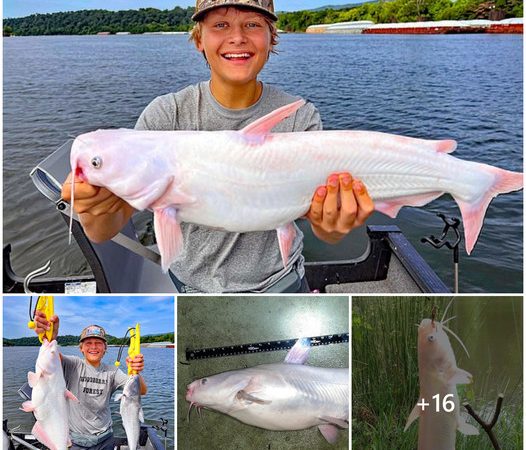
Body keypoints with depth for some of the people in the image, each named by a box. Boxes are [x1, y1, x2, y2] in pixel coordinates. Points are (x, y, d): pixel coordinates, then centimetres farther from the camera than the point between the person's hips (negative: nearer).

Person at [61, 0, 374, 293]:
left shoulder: (300, 118, -16)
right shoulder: (166, 116, -17)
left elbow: (328, 234, -23)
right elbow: (103, 233, -21)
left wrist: (334, 224, -47)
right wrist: (95, 209, -44)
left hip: (277, 283, 0)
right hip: (193, 283, 1)